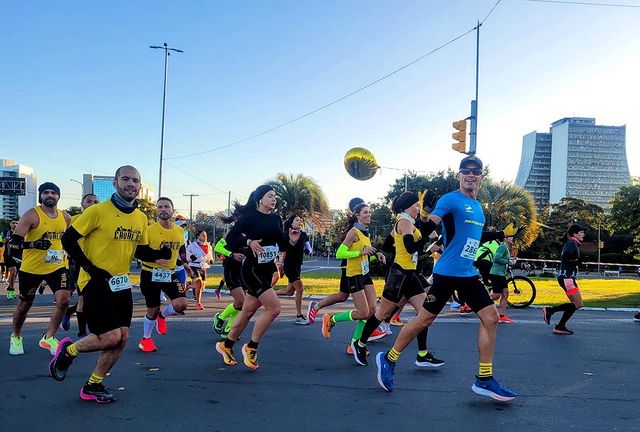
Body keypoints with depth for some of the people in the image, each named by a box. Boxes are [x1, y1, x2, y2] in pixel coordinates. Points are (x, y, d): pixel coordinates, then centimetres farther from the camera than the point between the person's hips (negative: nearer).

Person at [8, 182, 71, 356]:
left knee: (63, 300, -13)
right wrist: (34, 244, -32)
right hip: (32, 268, -3)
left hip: (57, 266, 3)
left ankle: (48, 338, 5)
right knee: (24, 304, 13)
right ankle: (16, 337, 39)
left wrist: (65, 253, 13)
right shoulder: (31, 215, -13)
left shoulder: (66, 217, 3)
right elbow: (15, 242, -18)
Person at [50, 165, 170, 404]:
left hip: (121, 283, 7)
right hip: (95, 282, -7)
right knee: (110, 337, -13)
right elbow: (68, 240, -10)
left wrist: (160, 254, -4)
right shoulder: (98, 211, -12)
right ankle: (67, 351, 16)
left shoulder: (141, 218, 7)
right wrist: (90, 268, -18)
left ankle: (93, 386, 22)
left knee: (122, 337, 3)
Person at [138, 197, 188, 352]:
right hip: (151, 274, -3)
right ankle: (146, 339, 31)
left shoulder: (180, 231, 3)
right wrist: (155, 259, -23)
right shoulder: (149, 230, -12)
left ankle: (162, 316, 19)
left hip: (170, 274, 4)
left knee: (181, 304, -14)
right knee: (152, 310, 5)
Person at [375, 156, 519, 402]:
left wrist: (502, 234, 25)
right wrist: (424, 217, -43)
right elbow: (428, 229, -21)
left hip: (469, 274, 8)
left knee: (491, 318, 1)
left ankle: (484, 380, 10)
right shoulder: (451, 199, -10)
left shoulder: (478, 207, 15)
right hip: (447, 273, -8)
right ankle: (388, 359, 19)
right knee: (425, 319, -1)